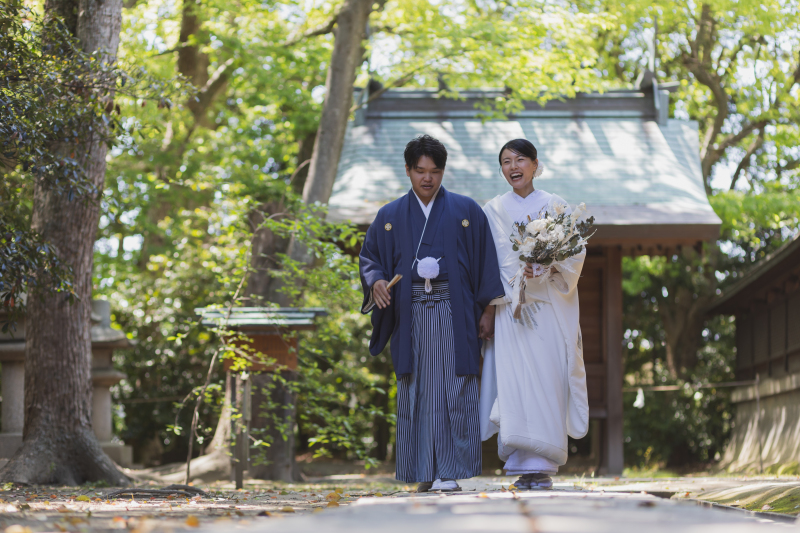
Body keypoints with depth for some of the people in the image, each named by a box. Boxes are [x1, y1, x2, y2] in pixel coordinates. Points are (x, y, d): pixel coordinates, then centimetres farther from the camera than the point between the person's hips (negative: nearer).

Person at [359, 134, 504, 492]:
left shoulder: (466, 211, 7)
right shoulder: (390, 216, 13)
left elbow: (486, 262, 6)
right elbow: (369, 256, 14)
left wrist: (487, 310, -1)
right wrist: (376, 281, -9)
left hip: (454, 314, -2)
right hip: (411, 314, 2)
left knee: (454, 391, -7)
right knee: (416, 391, -1)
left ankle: (451, 472, -6)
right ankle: (425, 473, 3)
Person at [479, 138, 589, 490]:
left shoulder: (556, 207, 10)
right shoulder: (493, 211, 12)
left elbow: (576, 253, 2)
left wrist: (547, 266, -16)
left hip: (549, 307, 0)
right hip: (510, 306, 0)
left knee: (547, 380, -7)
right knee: (515, 380, -9)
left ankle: (544, 467, -5)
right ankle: (525, 466, -6)